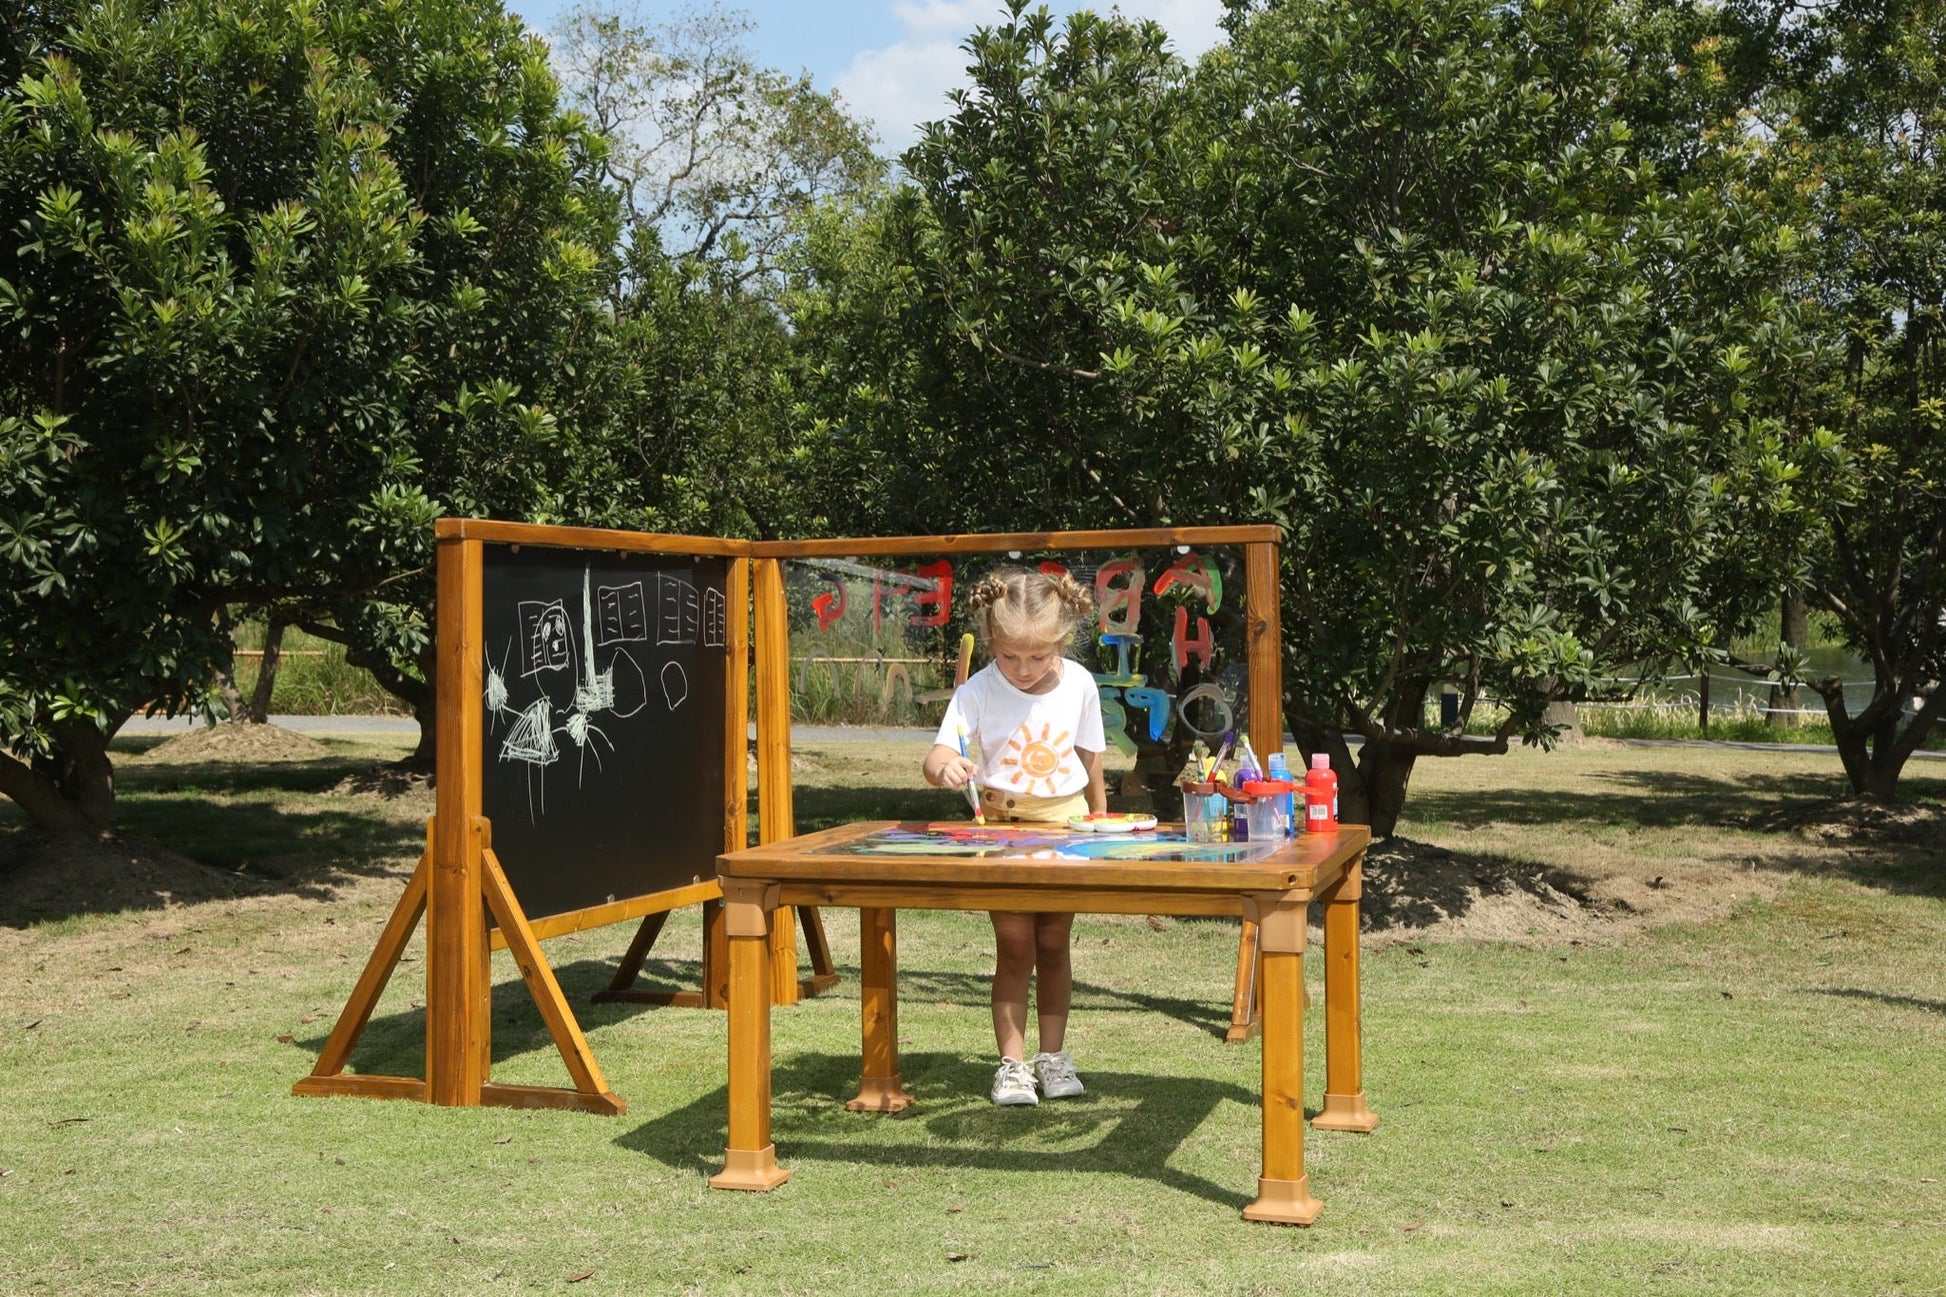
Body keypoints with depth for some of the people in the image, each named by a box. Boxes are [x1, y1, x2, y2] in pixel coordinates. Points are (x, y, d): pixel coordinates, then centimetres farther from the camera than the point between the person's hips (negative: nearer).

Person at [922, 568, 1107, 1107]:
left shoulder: (1078, 684, -5)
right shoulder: (978, 692, -15)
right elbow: (938, 757, -23)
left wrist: (1099, 816, 16)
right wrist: (945, 768, -46)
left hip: (1066, 825, 2)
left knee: (1053, 945, 9)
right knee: (1014, 947, -2)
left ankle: (1053, 1056, 21)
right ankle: (1012, 1063, 8)